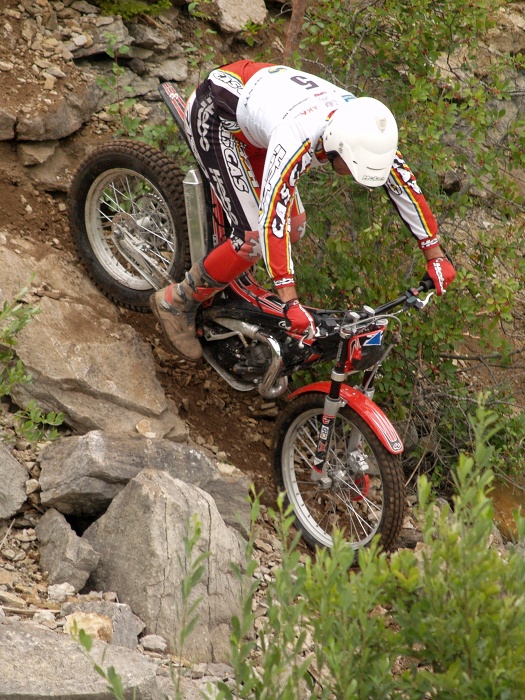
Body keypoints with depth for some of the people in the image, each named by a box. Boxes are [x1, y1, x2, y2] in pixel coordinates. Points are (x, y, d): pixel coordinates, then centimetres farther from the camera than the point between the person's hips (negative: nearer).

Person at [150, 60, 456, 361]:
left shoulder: (367, 132, -21)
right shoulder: (299, 136, -42)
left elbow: (406, 186, -9)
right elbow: (272, 217, -46)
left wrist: (436, 257, -6)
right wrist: (291, 303, -48)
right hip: (215, 115, -8)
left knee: (294, 227, 4)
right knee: (256, 238, -16)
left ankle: (224, 279, 23)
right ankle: (177, 302, 0)